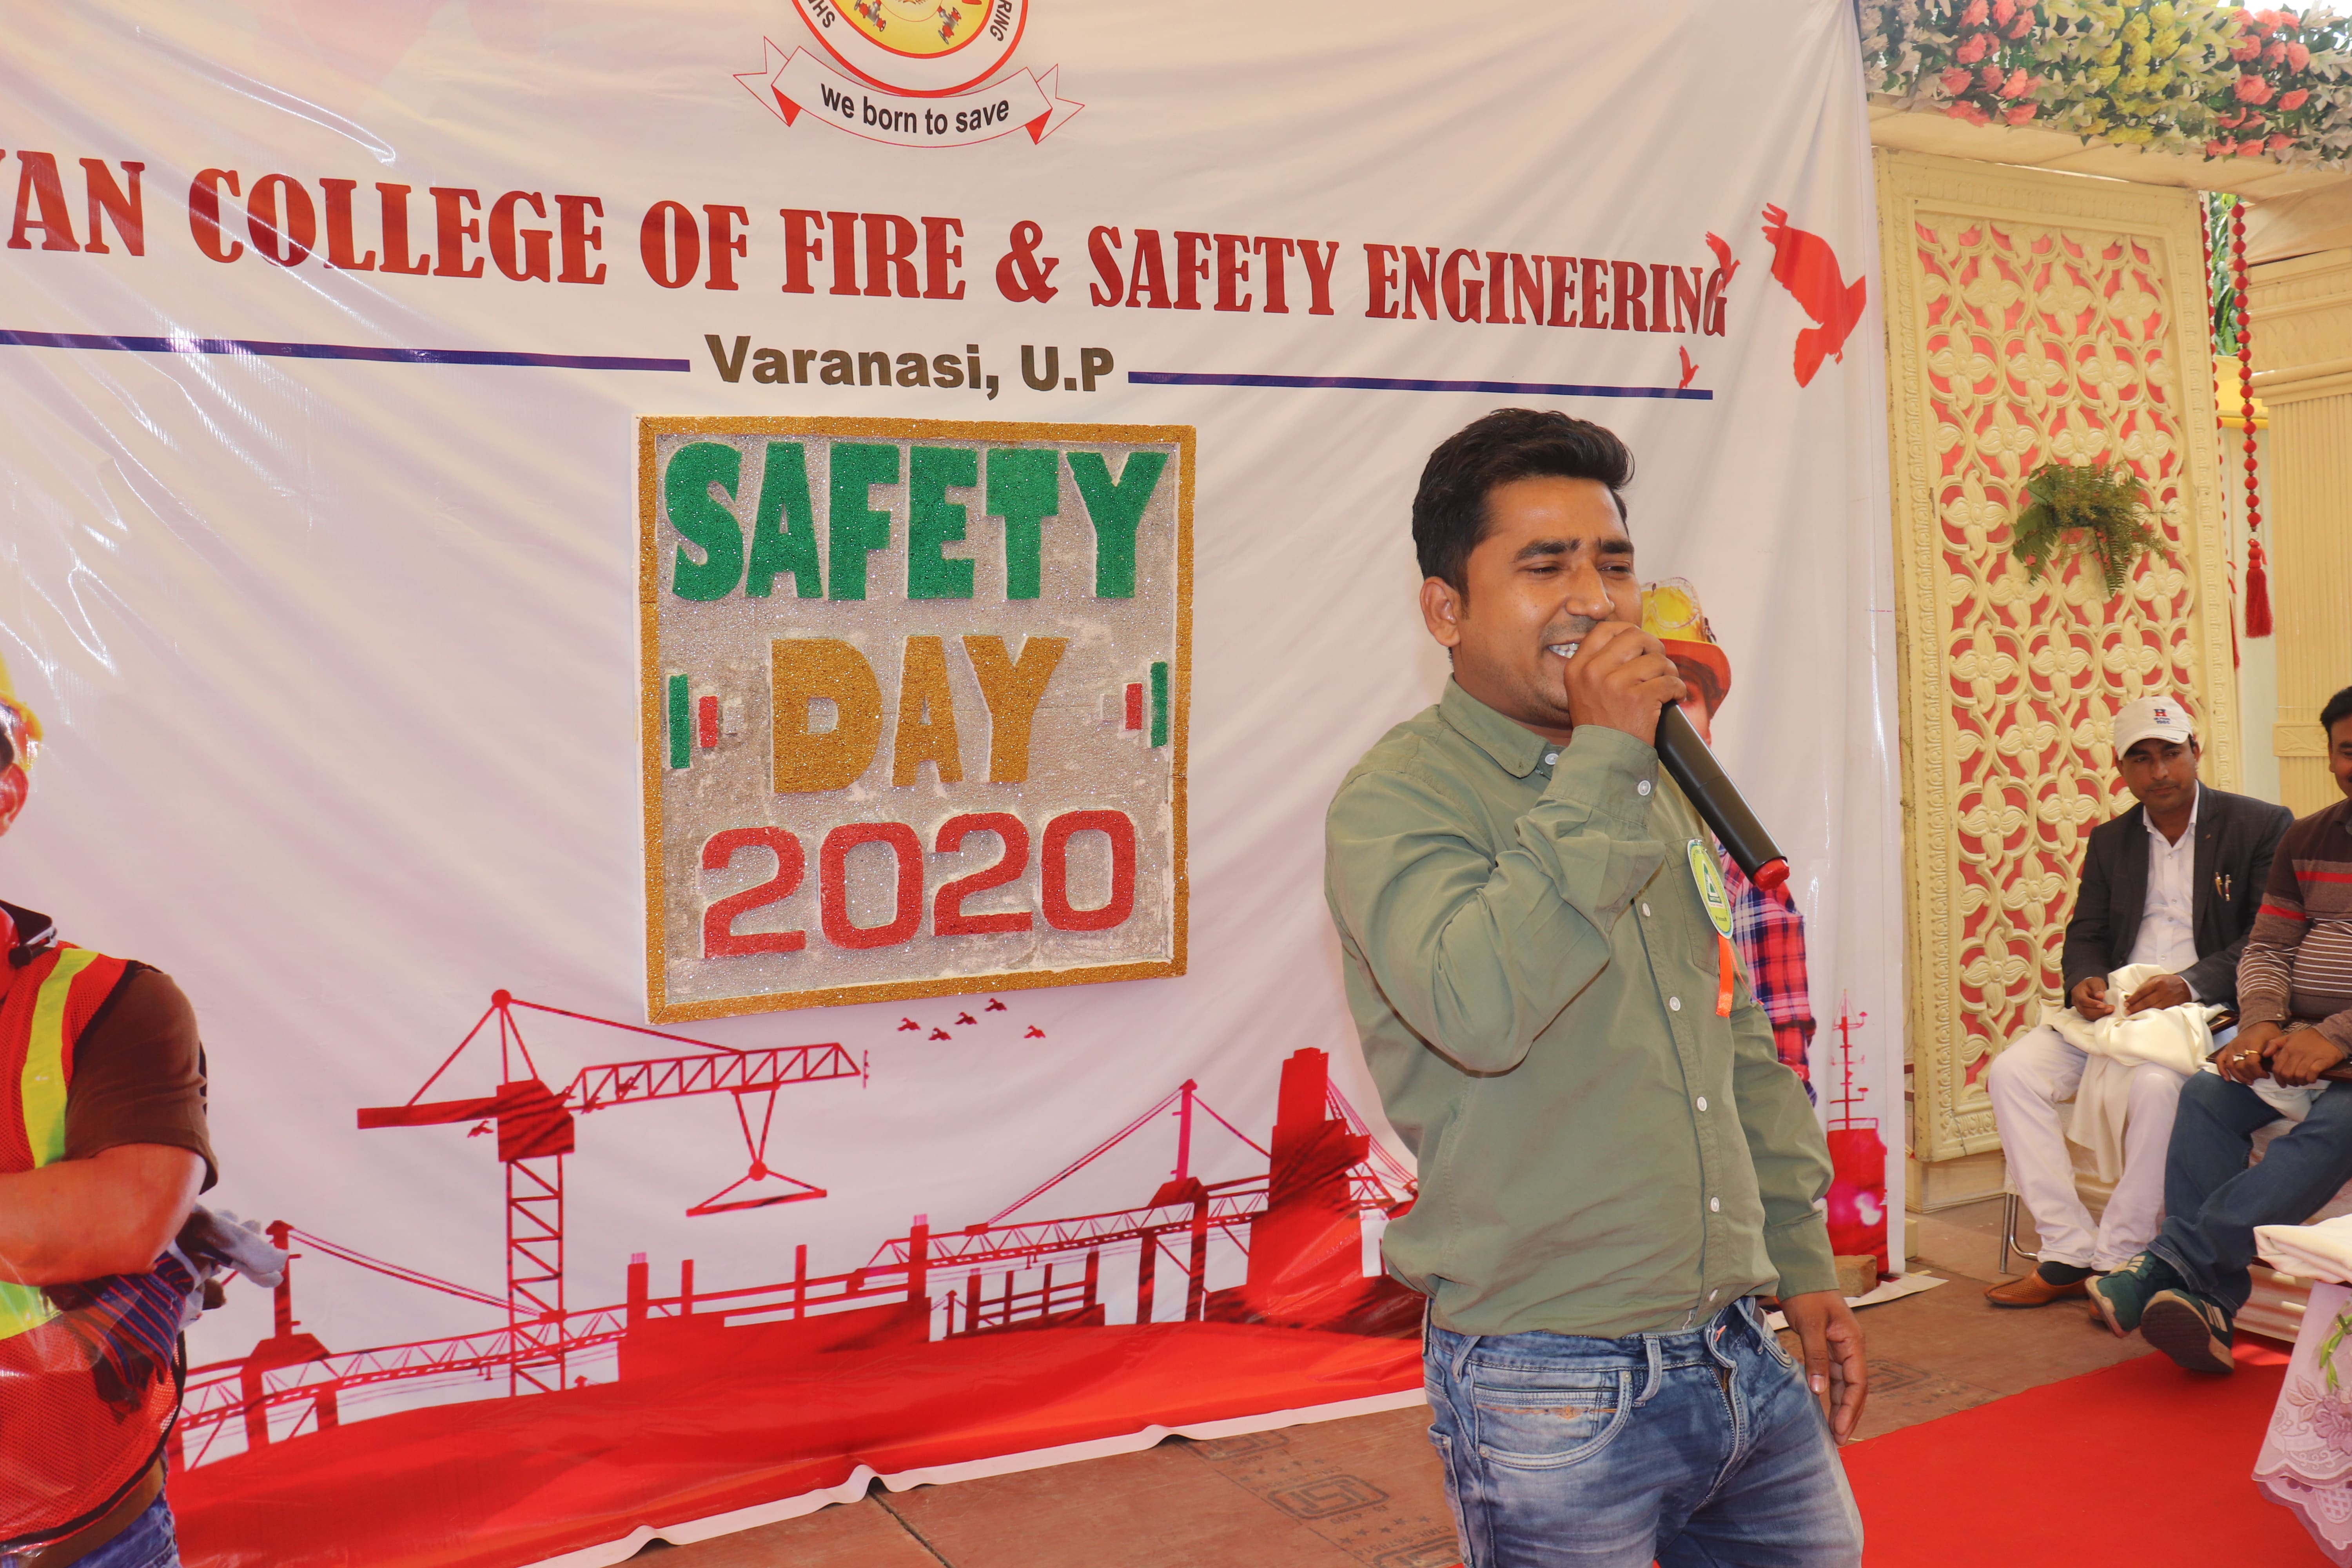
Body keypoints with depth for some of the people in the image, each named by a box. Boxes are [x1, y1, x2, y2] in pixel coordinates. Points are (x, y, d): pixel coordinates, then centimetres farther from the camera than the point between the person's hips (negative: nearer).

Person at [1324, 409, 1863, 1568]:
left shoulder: (1662, 787, 11)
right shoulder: (1394, 800, -13)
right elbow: (1480, 1009, -32)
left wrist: (1804, 1266, 18)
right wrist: (1602, 762, -24)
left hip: (1745, 1354, 7)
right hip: (1556, 1389, -7)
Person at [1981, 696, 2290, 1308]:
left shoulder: (2261, 826, 1)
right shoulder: (2109, 841, 17)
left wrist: (2189, 985, -22)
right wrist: (2084, 982, -10)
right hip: (2114, 1007, 5)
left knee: (2155, 1085, -36)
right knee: (2012, 1072, -17)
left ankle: (2117, 1260, -19)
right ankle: (2069, 1253, -14)